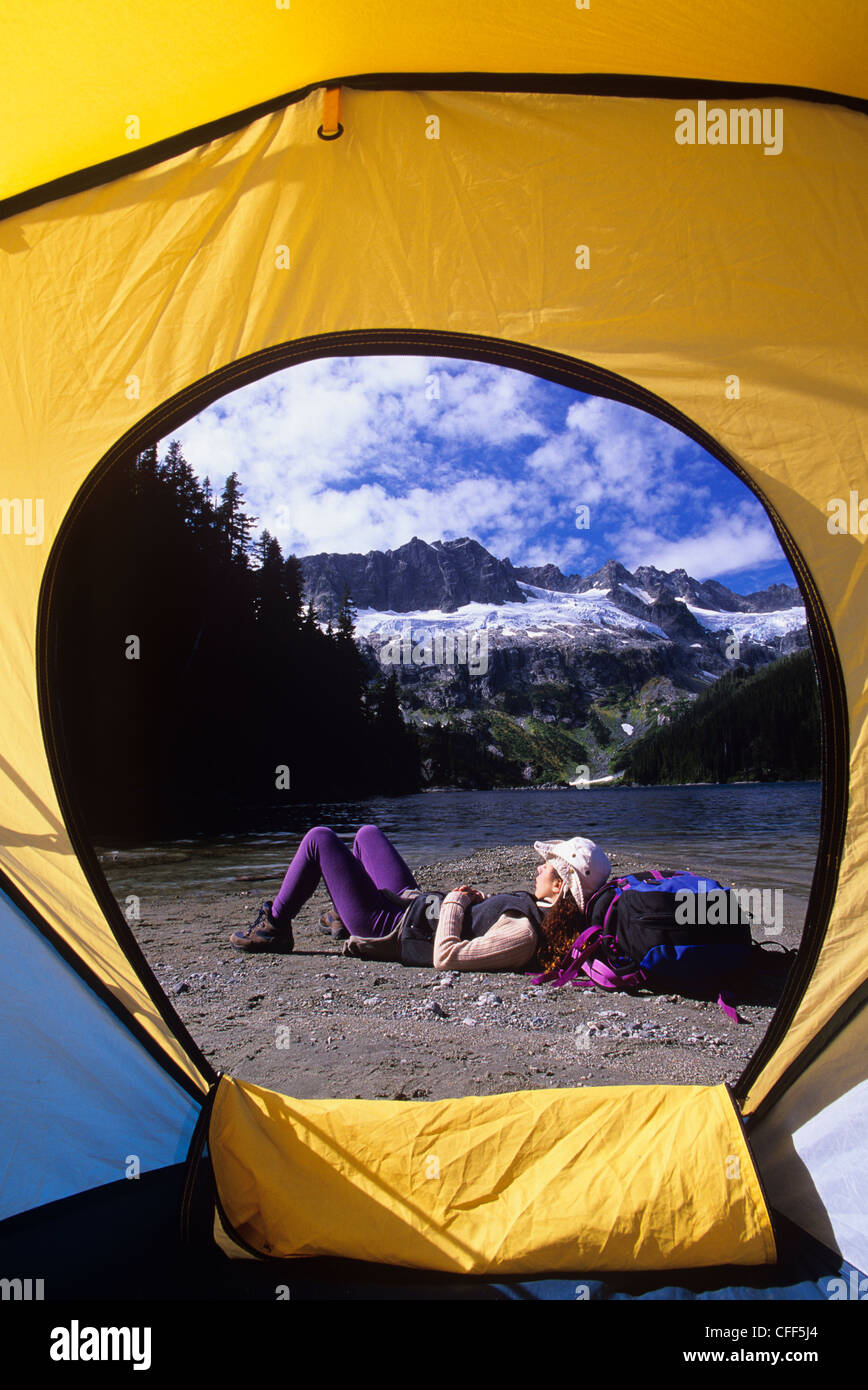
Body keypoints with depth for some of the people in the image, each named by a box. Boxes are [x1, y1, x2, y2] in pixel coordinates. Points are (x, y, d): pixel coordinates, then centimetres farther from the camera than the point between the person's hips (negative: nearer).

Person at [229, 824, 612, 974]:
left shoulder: (524, 934, -36)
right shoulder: (545, 914, -10)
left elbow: (445, 957, -37)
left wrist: (454, 902, -25)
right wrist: (481, 900, -7)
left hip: (388, 927, -9)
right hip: (414, 903, 9)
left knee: (320, 838, -1)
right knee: (367, 834, 27)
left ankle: (273, 927, 19)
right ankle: (345, 920, 47)